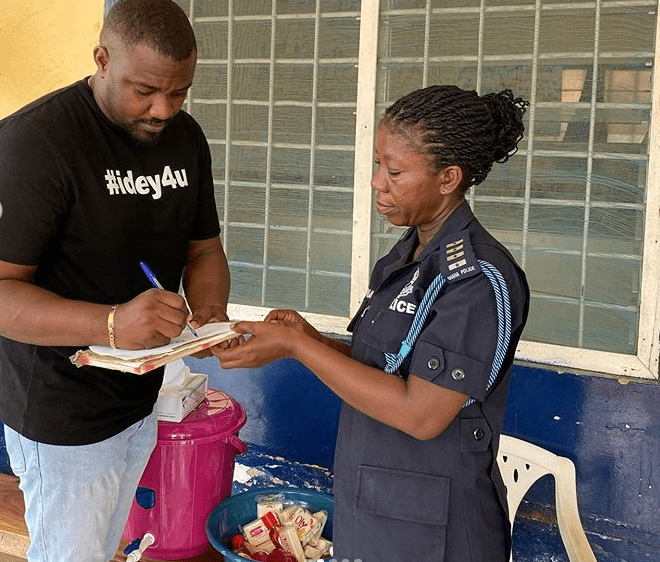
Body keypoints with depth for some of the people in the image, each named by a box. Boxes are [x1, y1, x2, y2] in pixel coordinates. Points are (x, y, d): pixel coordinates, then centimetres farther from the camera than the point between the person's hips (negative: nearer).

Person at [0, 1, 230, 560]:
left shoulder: (186, 138, 1)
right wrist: (111, 324, -41)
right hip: (65, 421, -6)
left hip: (143, 401, 7)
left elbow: (203, 249, 10)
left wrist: (211, 315, -12)